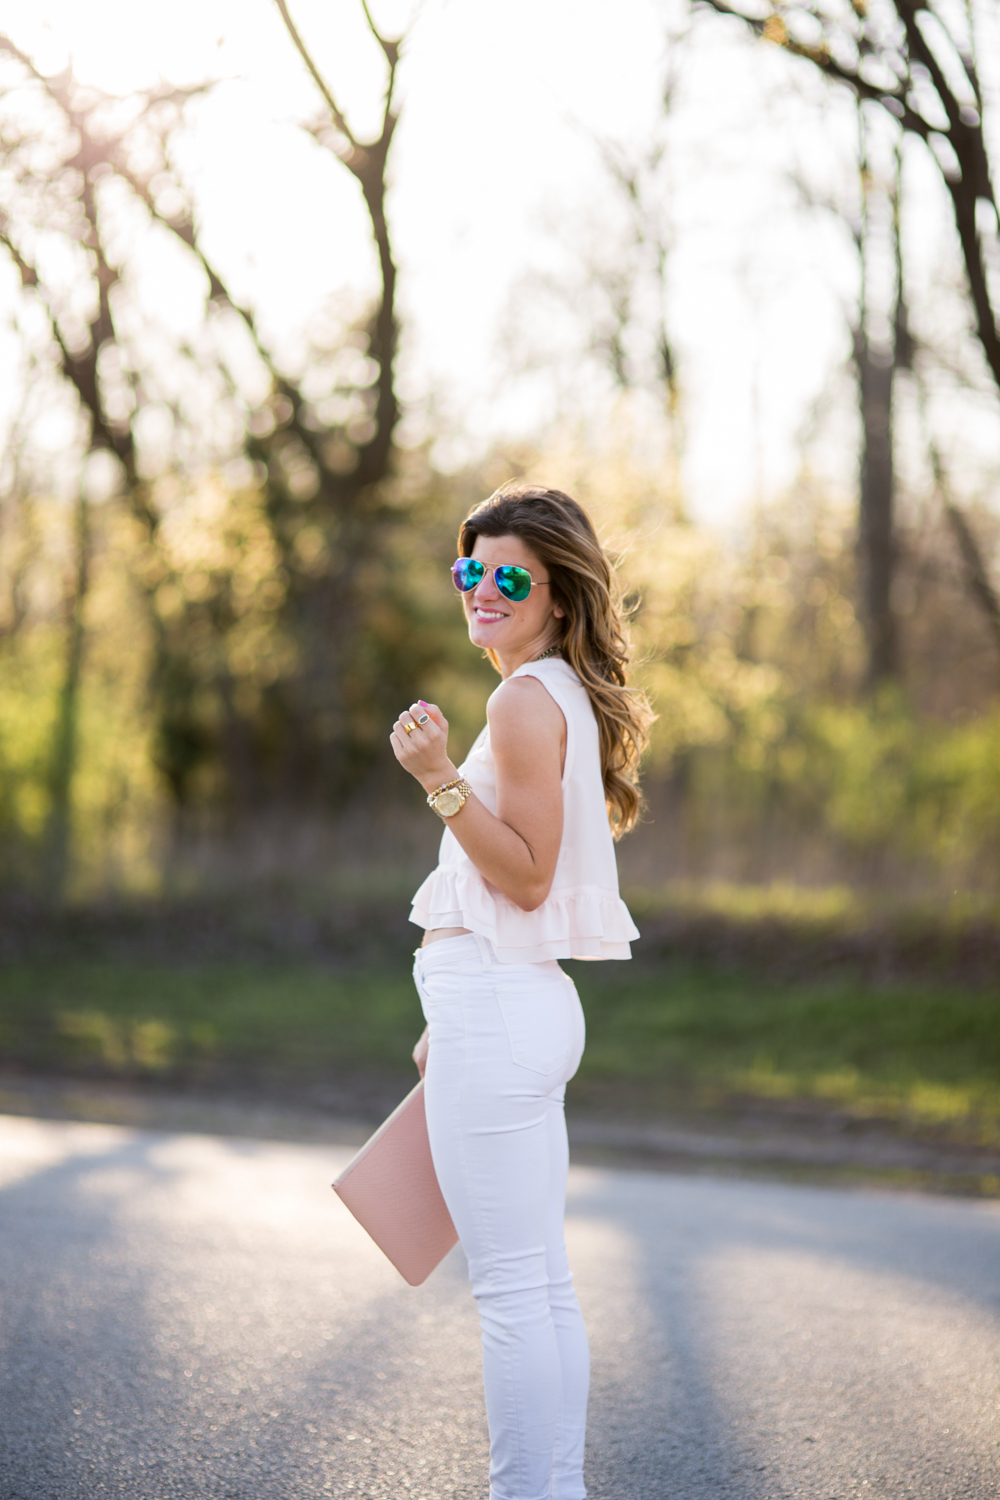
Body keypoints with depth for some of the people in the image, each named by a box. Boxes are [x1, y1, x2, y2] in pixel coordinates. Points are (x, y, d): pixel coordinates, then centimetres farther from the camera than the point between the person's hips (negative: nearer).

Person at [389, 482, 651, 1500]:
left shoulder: (526, 700, -14)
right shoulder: (564, 696, 16)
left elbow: (526, 879, -19)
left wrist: (442, 780, -26)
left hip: (495, 1012, -10)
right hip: (530, 1003, 10)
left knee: (511, 1291, -5)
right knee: (544, 1284, 13)